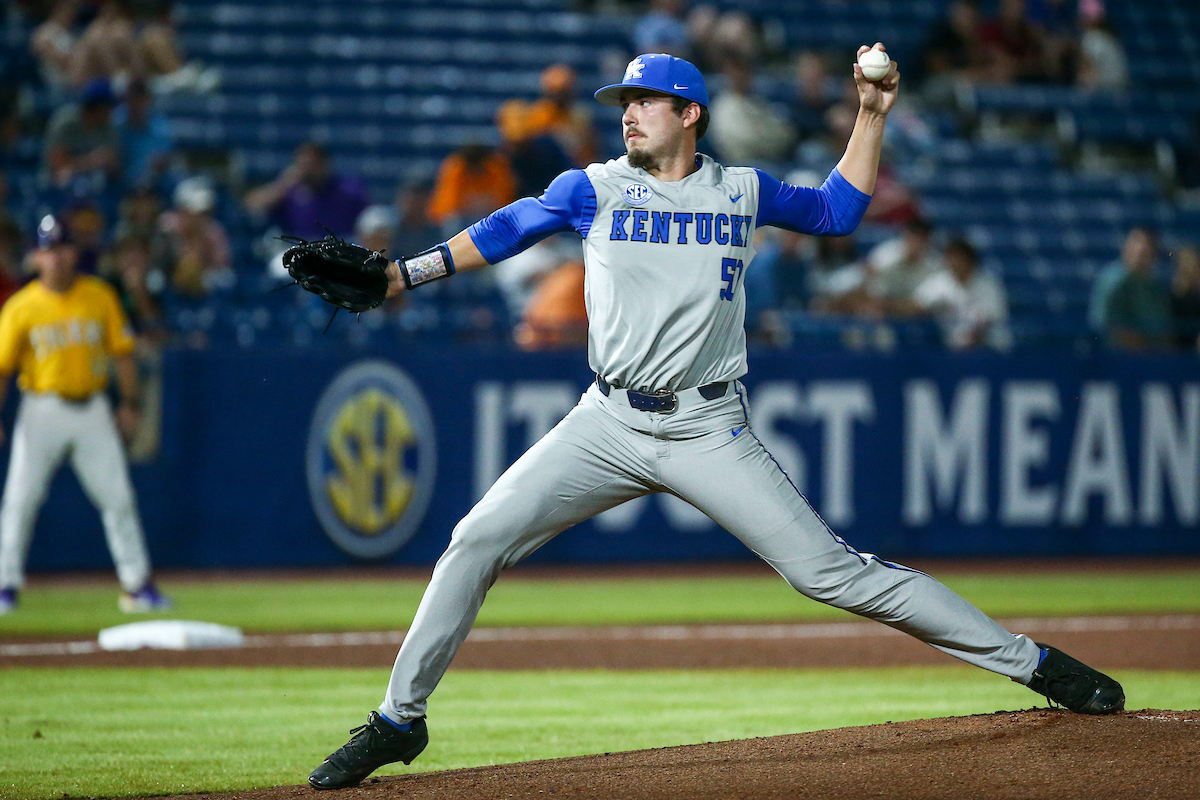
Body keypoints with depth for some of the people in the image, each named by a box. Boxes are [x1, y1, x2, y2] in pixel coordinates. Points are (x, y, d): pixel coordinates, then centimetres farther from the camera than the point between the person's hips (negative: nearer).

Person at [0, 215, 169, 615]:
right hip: (42, 411, -2)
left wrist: (130, 403, 3)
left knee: (118, 498, 2)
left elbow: (122, 352, 8)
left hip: (92, 410, 2)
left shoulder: (99, 296, 2)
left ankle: (138, 586, 10)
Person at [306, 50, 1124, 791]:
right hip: (610, 424, 2)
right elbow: (502, 231, 12)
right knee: (478, 540, -11)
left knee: (830, 569, -8)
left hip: (711, 432, -1)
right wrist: (399, 275, 3)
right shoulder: (594, 189, 5)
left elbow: (837, 210, 20)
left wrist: (871, 117, 10)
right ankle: (399, 720, 2)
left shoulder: (743, 192, 6)